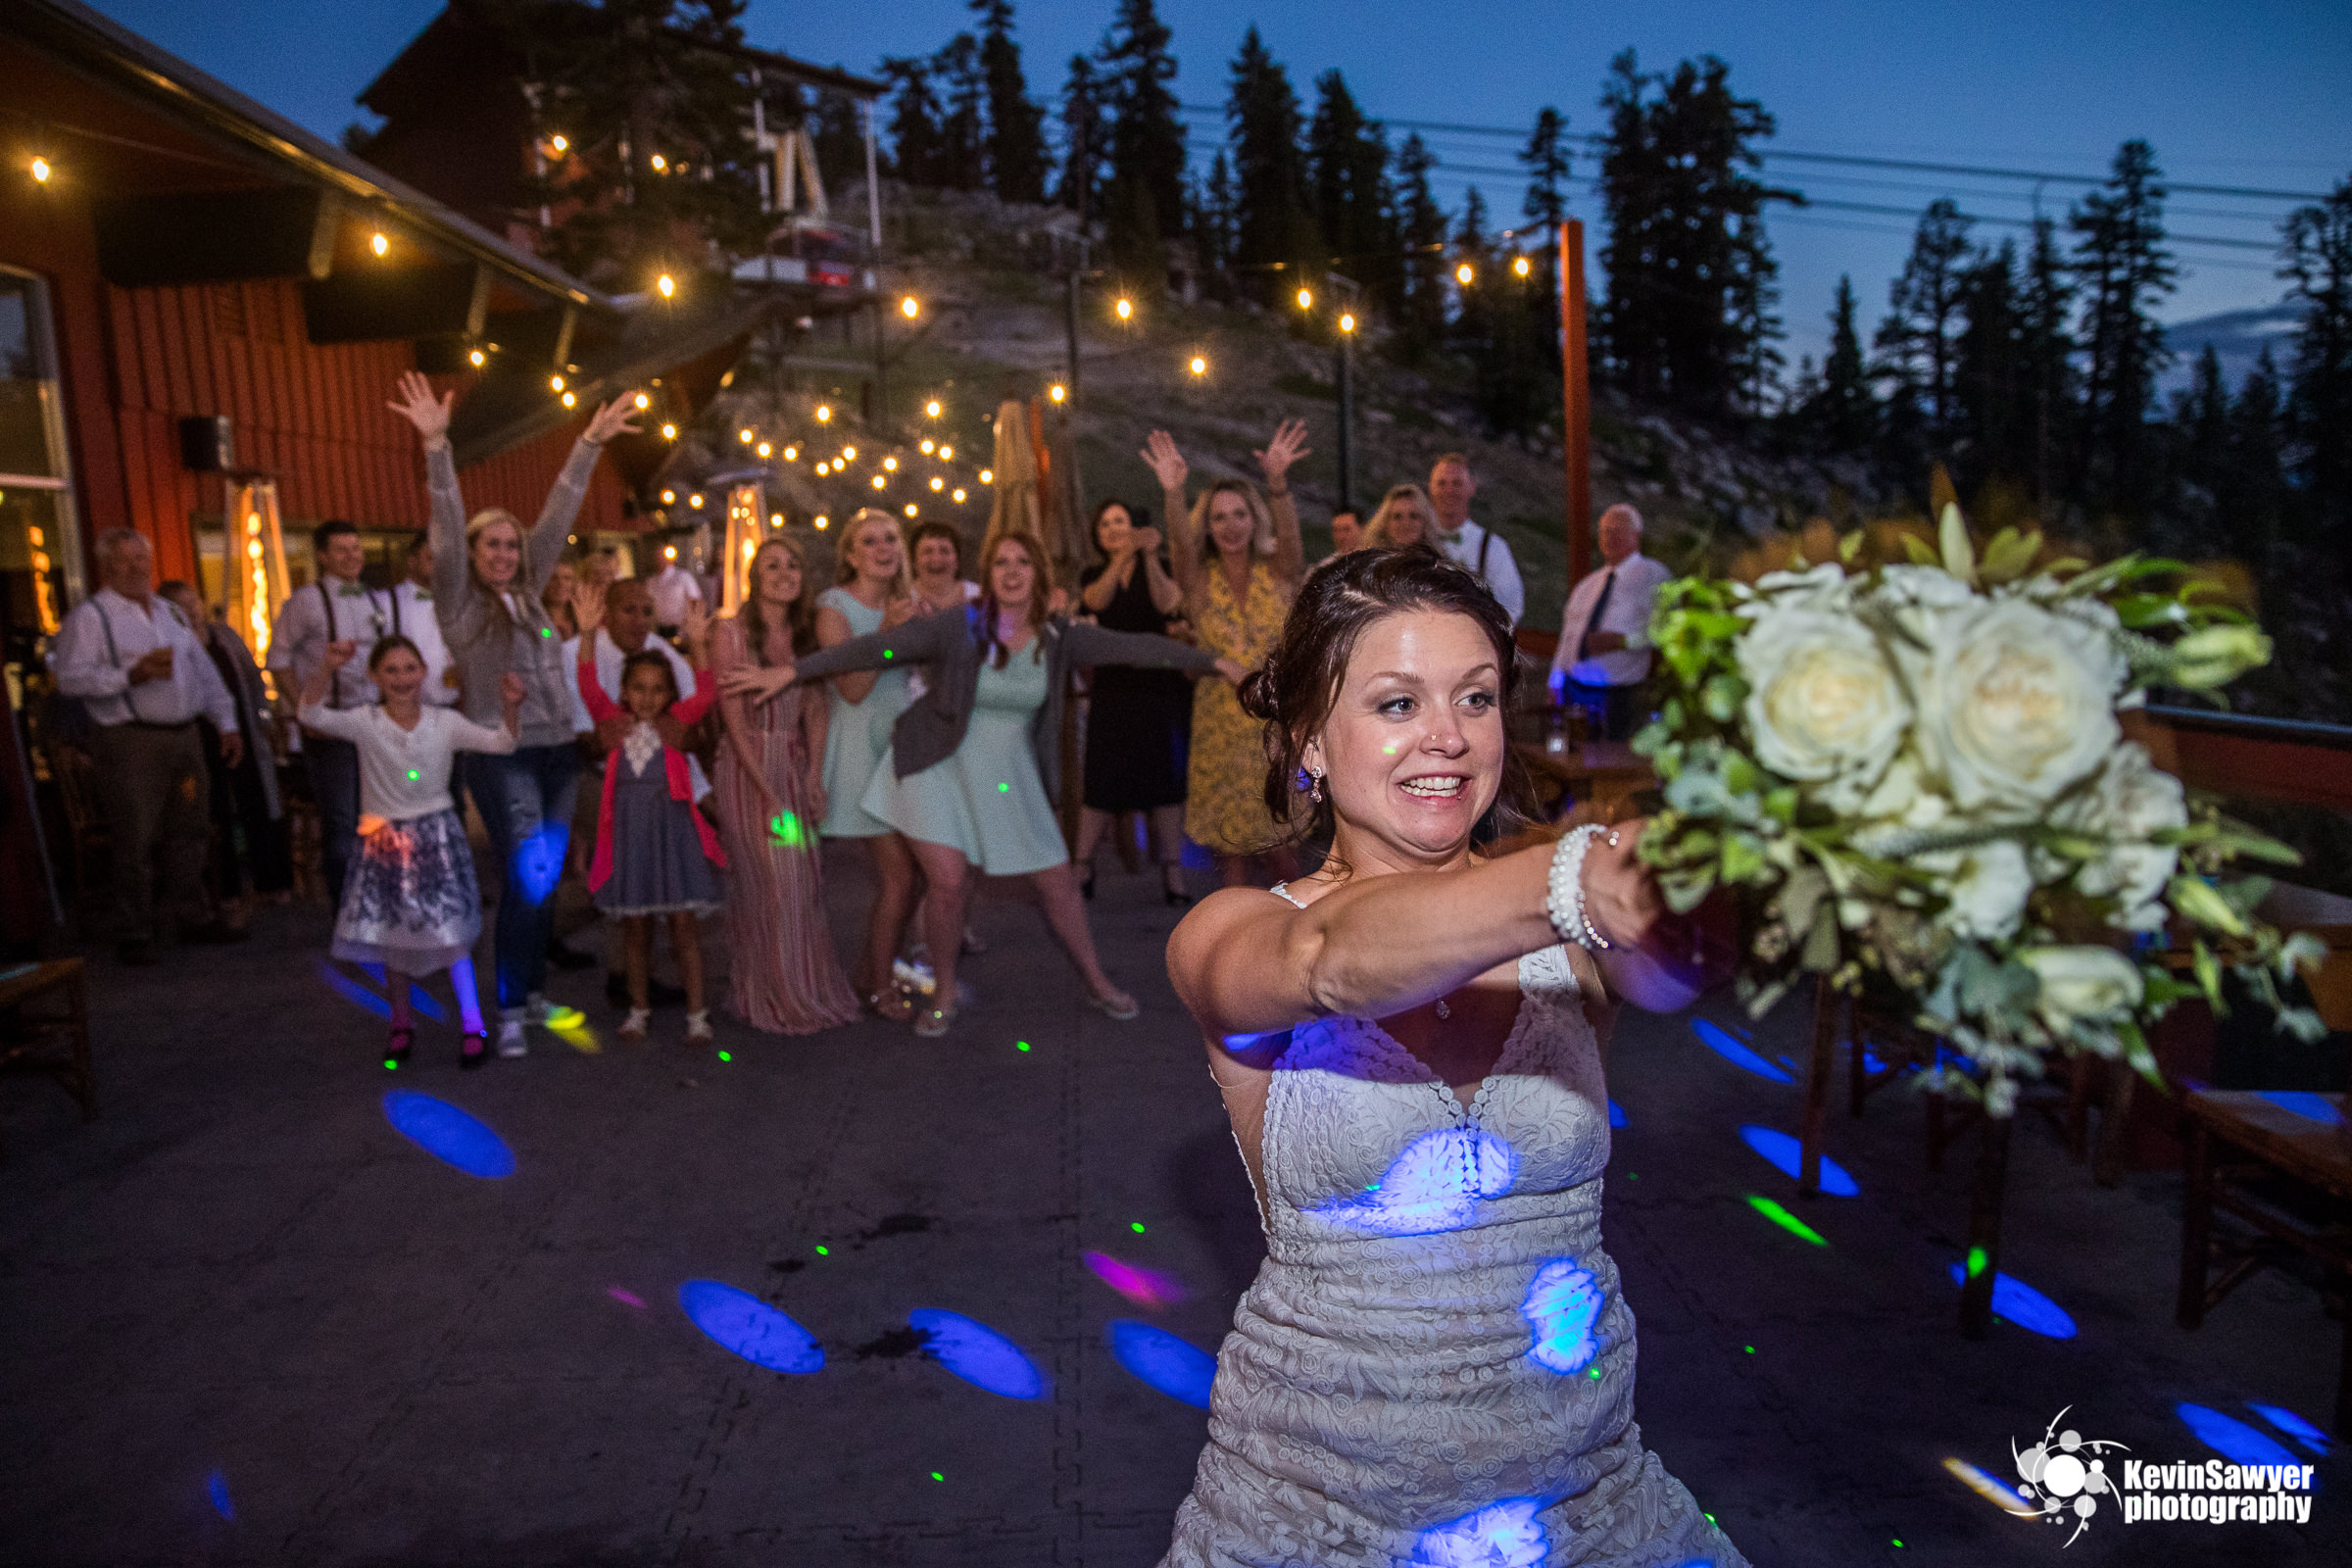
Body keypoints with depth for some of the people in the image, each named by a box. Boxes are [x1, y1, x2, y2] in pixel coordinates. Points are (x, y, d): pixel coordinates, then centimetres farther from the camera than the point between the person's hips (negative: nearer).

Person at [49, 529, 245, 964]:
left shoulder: (170, 613, 19)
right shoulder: (90, 616, -3)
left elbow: (204, 671, 21)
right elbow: (70, 676, -13)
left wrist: (227, 723, 16)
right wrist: (131, 674, -21)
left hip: (185, 736, 6)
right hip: (129, 743, -6)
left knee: (189, 831, 12)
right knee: (135, 842, -4)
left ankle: (193, 916, 24)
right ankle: (133, 935, 7)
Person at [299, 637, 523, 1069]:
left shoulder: (444, 722, -5)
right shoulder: (365, 723, -8)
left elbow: (501, 743, -10)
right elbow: (313, 714, -23)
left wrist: (511, 706, -28)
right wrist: (326, 669, -38)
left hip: (437, 836, -1)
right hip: (385, 839, 1)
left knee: (451, 931, -4)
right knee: (391, 936, 12)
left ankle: (474, 1027, 4)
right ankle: (402, 1026, 28)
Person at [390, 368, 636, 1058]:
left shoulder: (527, 594, 12)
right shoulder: (459, 602, -1)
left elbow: (557, 520, 9)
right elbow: (447, 530, -14)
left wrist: (588, 446, 6)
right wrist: (436, 446, -25)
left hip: (557, 751, 6)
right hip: (501, 756, -5)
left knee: (545, 880, 10)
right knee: (526, 879, -12)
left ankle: (534, 988, 23)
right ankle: (511, 1008, -1)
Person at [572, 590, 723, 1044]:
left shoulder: (676, 721, 0)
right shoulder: (614, 720, 2)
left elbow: (707, 694, -14)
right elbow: (589, 688, -12)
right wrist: (587, 634, -25)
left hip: (672, 828, -1)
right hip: (628, 831, 1)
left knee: (684, 924, 1)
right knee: (635, 926, 12)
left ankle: (696, 1013, 9)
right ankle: (639, 1007, 27)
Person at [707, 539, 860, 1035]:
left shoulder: (807, 634, 8)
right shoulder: (731, 633, -6)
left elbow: (817, 710, 6)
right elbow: (734, 722, -10)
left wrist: (814, 775, -7)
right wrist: (769, 796, -14)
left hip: (796, 769, 4)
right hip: (748, 770, -4)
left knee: (805, 883, 5)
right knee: (770, 885, -3)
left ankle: (808, 988, 22)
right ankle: (776, 998, 13)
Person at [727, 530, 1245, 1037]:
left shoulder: (1058, 638, -5)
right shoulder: (958, 629, -16)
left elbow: (1136, 646, -3)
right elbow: (877, 646, -21)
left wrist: (1214, 661, 0)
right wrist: (791, 671, -25)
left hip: (1010, 775, 3)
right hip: (941, 768, -3)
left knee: (1057, 880, 7)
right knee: (948, 880, -12)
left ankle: (1096, 983, 27)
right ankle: (943, 993, 14)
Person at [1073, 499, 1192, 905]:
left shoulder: (1160, 568, 8)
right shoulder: (1094, 575, 11)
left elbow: (1168, 603, -12)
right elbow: (1096, 600, -12)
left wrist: (1150, 556, -23)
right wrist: (1124, 556, -26)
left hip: (1160, 687, -1)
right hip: (1112, 687, 1)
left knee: (1166, 777, -2)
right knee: (1101, 780, -4)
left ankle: (1172, 872, 2)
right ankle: (1082, 868, 4)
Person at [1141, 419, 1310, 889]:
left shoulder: (1278, 573, 0)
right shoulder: (1200, 580, 1)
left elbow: (1287, 533, -19)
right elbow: (1181, 543, -19)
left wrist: (1278, 483, -40)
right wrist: (1173, 494, -40)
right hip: (1220, 723, 1)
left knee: (1275, 837, 3)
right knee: (1229, 838, 5)